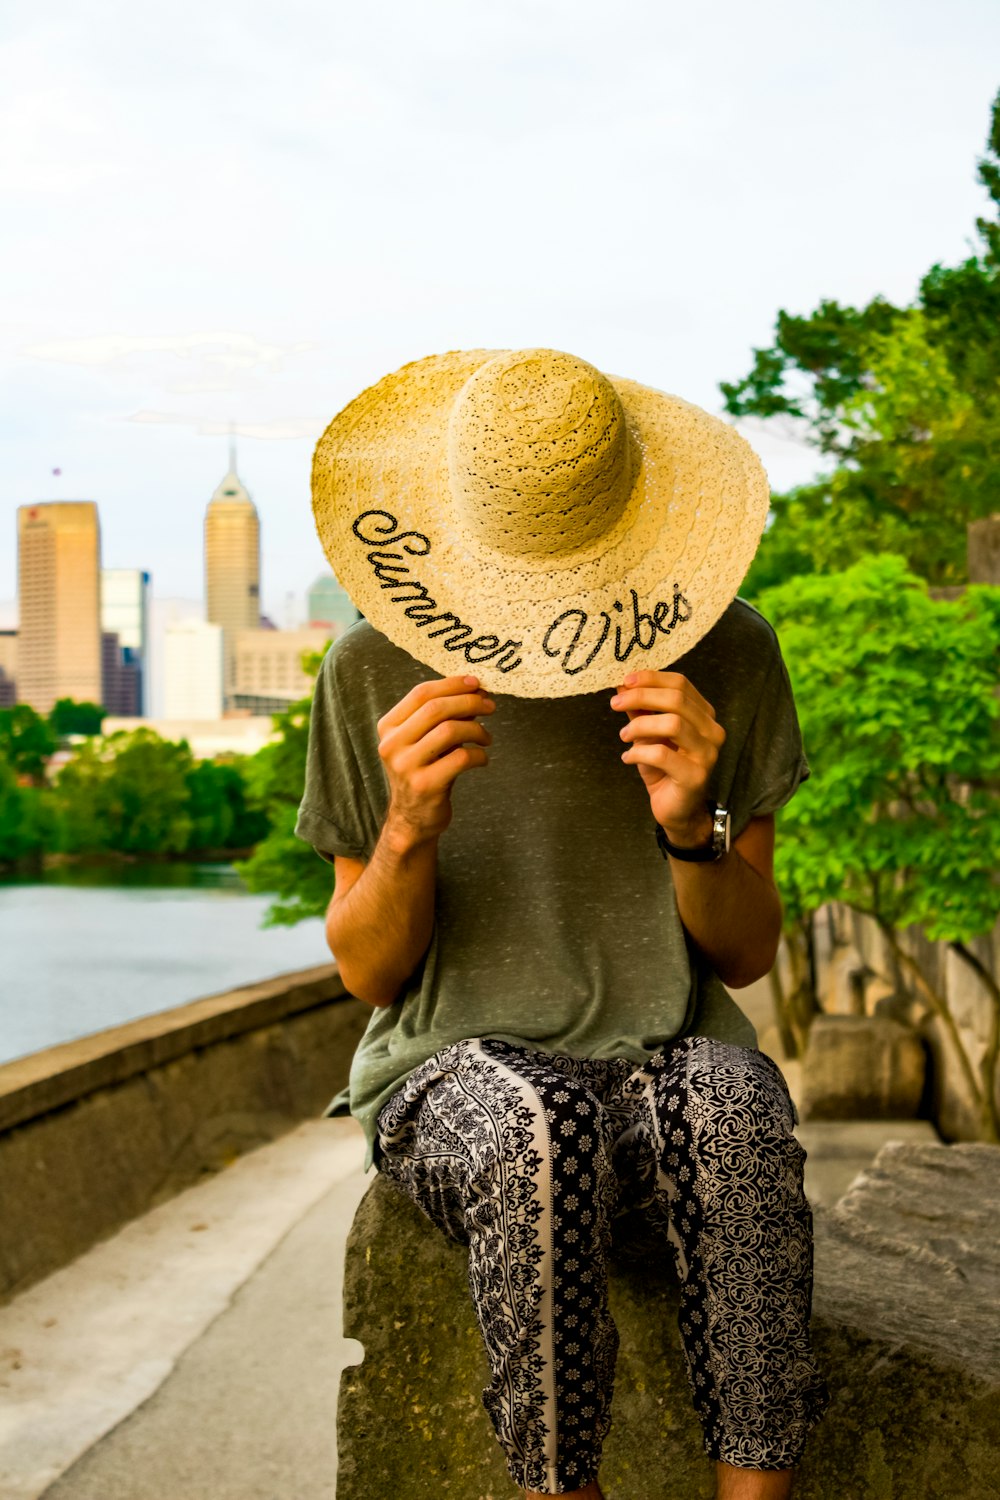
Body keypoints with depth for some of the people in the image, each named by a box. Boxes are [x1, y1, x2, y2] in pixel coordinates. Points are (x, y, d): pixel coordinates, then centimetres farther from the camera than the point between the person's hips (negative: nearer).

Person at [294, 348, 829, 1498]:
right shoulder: (373, 669, -5)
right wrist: (409, 829, -21)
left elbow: (748, 957, 1)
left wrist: (692, 829, -21)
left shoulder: (728, 655, -3)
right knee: (535, 1124, -36)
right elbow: (367, 972, 0)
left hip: (667, 1064, 1)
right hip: (456, 1073, 0)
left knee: (731, 1098, -34)